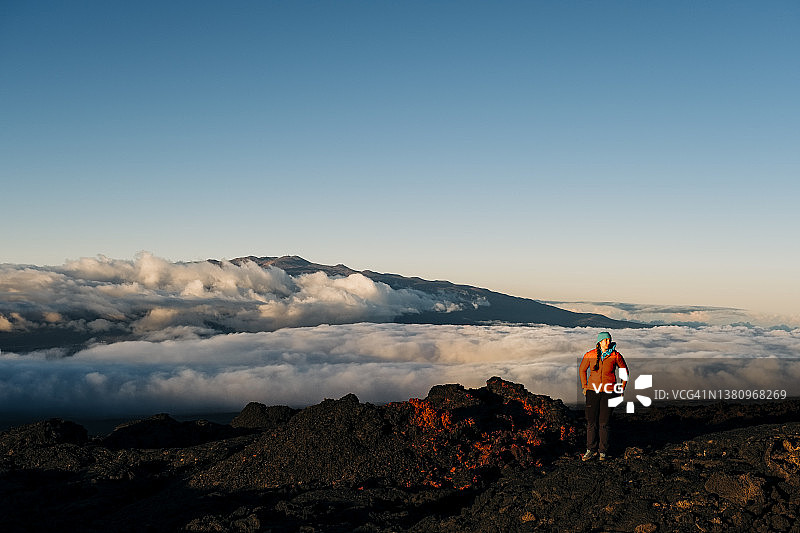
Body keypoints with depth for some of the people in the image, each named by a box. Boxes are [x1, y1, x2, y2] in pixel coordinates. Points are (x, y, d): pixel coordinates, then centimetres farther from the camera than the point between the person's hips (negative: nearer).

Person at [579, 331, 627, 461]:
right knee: (591, 421, 1)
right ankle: (591, 449, 13)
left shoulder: (615, 356, -5)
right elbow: (582, 369, 14)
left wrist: (622, 388, 8)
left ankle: (603, 450, 13)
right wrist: (584, 386, 10)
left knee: (604, 422, 0)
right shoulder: (590, 355, -2)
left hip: (609, 392, -1)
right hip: (593, 391, 1)